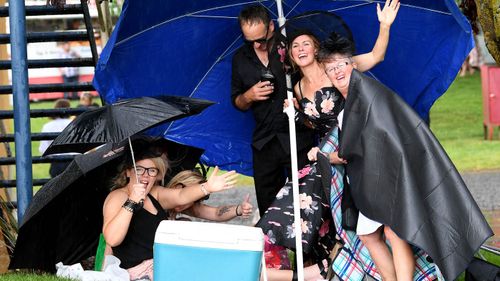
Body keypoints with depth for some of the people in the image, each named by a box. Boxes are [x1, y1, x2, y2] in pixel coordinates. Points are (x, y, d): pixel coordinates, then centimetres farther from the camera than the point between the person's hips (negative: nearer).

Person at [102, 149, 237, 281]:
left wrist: (208, 187, -23)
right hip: (141, 270, -9)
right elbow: (112, 239, -23)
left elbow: (180, 196, -5)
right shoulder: (117, 197, -7)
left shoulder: (154, 194, 16)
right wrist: (131, 202, -28)